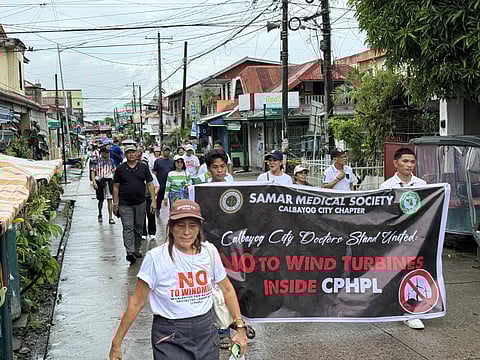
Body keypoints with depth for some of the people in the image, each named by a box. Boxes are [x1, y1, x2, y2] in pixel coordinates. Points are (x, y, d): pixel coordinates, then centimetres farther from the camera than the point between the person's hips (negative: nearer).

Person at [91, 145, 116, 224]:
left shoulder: (111, 161, 9)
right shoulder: (96, 161, 1)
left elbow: (113, 171, 14)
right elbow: (92, 172, -1)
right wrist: (94, 182, -11)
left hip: (109, 180, 1)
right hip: (99, 181, -1)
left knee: (109, 200, -7)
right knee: (101, 200, 12)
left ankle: (110, 218, -5)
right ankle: (100, 215, 35)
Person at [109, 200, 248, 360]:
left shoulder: (209, 252, -2)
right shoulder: (155, 257, -13)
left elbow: (227, 289, 11)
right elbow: (137, 303, -9)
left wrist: (240, 327, 9)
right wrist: (116, 343, -7)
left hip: (206, 331, 4)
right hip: (169, 338, -4)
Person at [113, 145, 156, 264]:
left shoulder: (143, 167, 5)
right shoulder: (120, 169, 2)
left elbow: (150, 184, 5)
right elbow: (116, 187, 4)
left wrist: (153, 201, -2)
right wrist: (115, 204, 0)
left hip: (140, 203, 2)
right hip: (125, 204, -2)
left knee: (139, 228, 11)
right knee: (128, 228, -9)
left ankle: (137, 250, 24)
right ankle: (130, 252, -16)